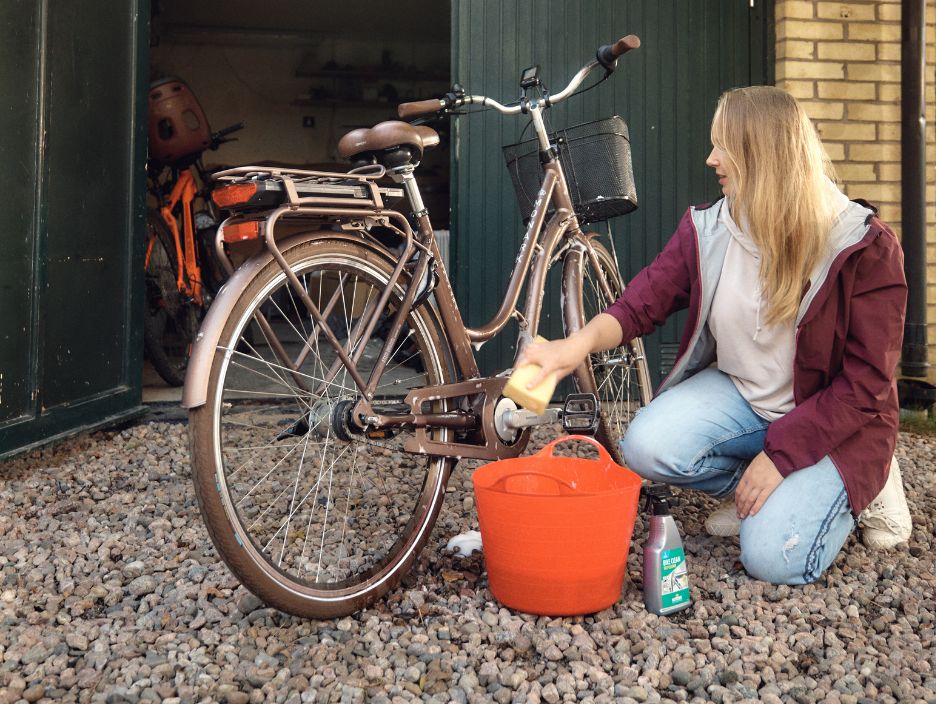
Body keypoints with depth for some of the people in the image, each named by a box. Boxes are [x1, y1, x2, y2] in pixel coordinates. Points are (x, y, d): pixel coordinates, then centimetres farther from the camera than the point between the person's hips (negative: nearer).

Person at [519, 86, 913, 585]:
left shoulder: (865, 247, -18)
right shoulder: (706, 229, -7)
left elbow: (866, 384, -17)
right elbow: (643, 302, -13)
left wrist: (779, 455, -23)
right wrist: (578, 343, -35)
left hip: (830, 422, -4)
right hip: (738, 393, 4)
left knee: (772, 557, -22)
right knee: (646, 447, -24)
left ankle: (859, 487, 10)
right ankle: (759, 491, 4)